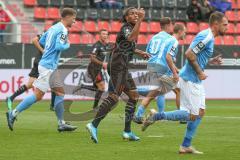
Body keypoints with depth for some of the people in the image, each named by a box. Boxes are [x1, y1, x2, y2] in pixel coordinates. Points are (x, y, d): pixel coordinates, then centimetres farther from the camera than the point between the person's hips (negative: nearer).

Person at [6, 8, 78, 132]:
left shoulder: (54, 28, 14)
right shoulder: (62, 30, -13)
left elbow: (41, 41, 23)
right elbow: (59, 46, -24)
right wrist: (67, 44, -5)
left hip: (50, 67, 10)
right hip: (48, 67, -10)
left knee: (60, 92, 10)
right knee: (38, 95, -9)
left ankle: (61, 123, 11)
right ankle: (13, 114, -6)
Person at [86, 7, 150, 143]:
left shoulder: (131, 28, 19)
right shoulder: (126, 28, -10)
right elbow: (131, 38, -34)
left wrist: (139, 52, 24)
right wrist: (141, 20, -34)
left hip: (123, 68, 10)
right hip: (118, 67, -10)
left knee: (134, 96, 11)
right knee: (114, 97, -17)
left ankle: (127, 131, 11)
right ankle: (94, 125, -22)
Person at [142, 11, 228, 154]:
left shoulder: (210, 37, 13)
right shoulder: (206, 37, -19)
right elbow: (189, 54, -25)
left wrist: (211, 61, 9)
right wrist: (200, 72, -18)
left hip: (196, 81, 10)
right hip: (190, 80, -10)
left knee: (200, 112, 10)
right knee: (192, 115, -7)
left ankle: (186, 146, 14)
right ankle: (156, 116, -1)